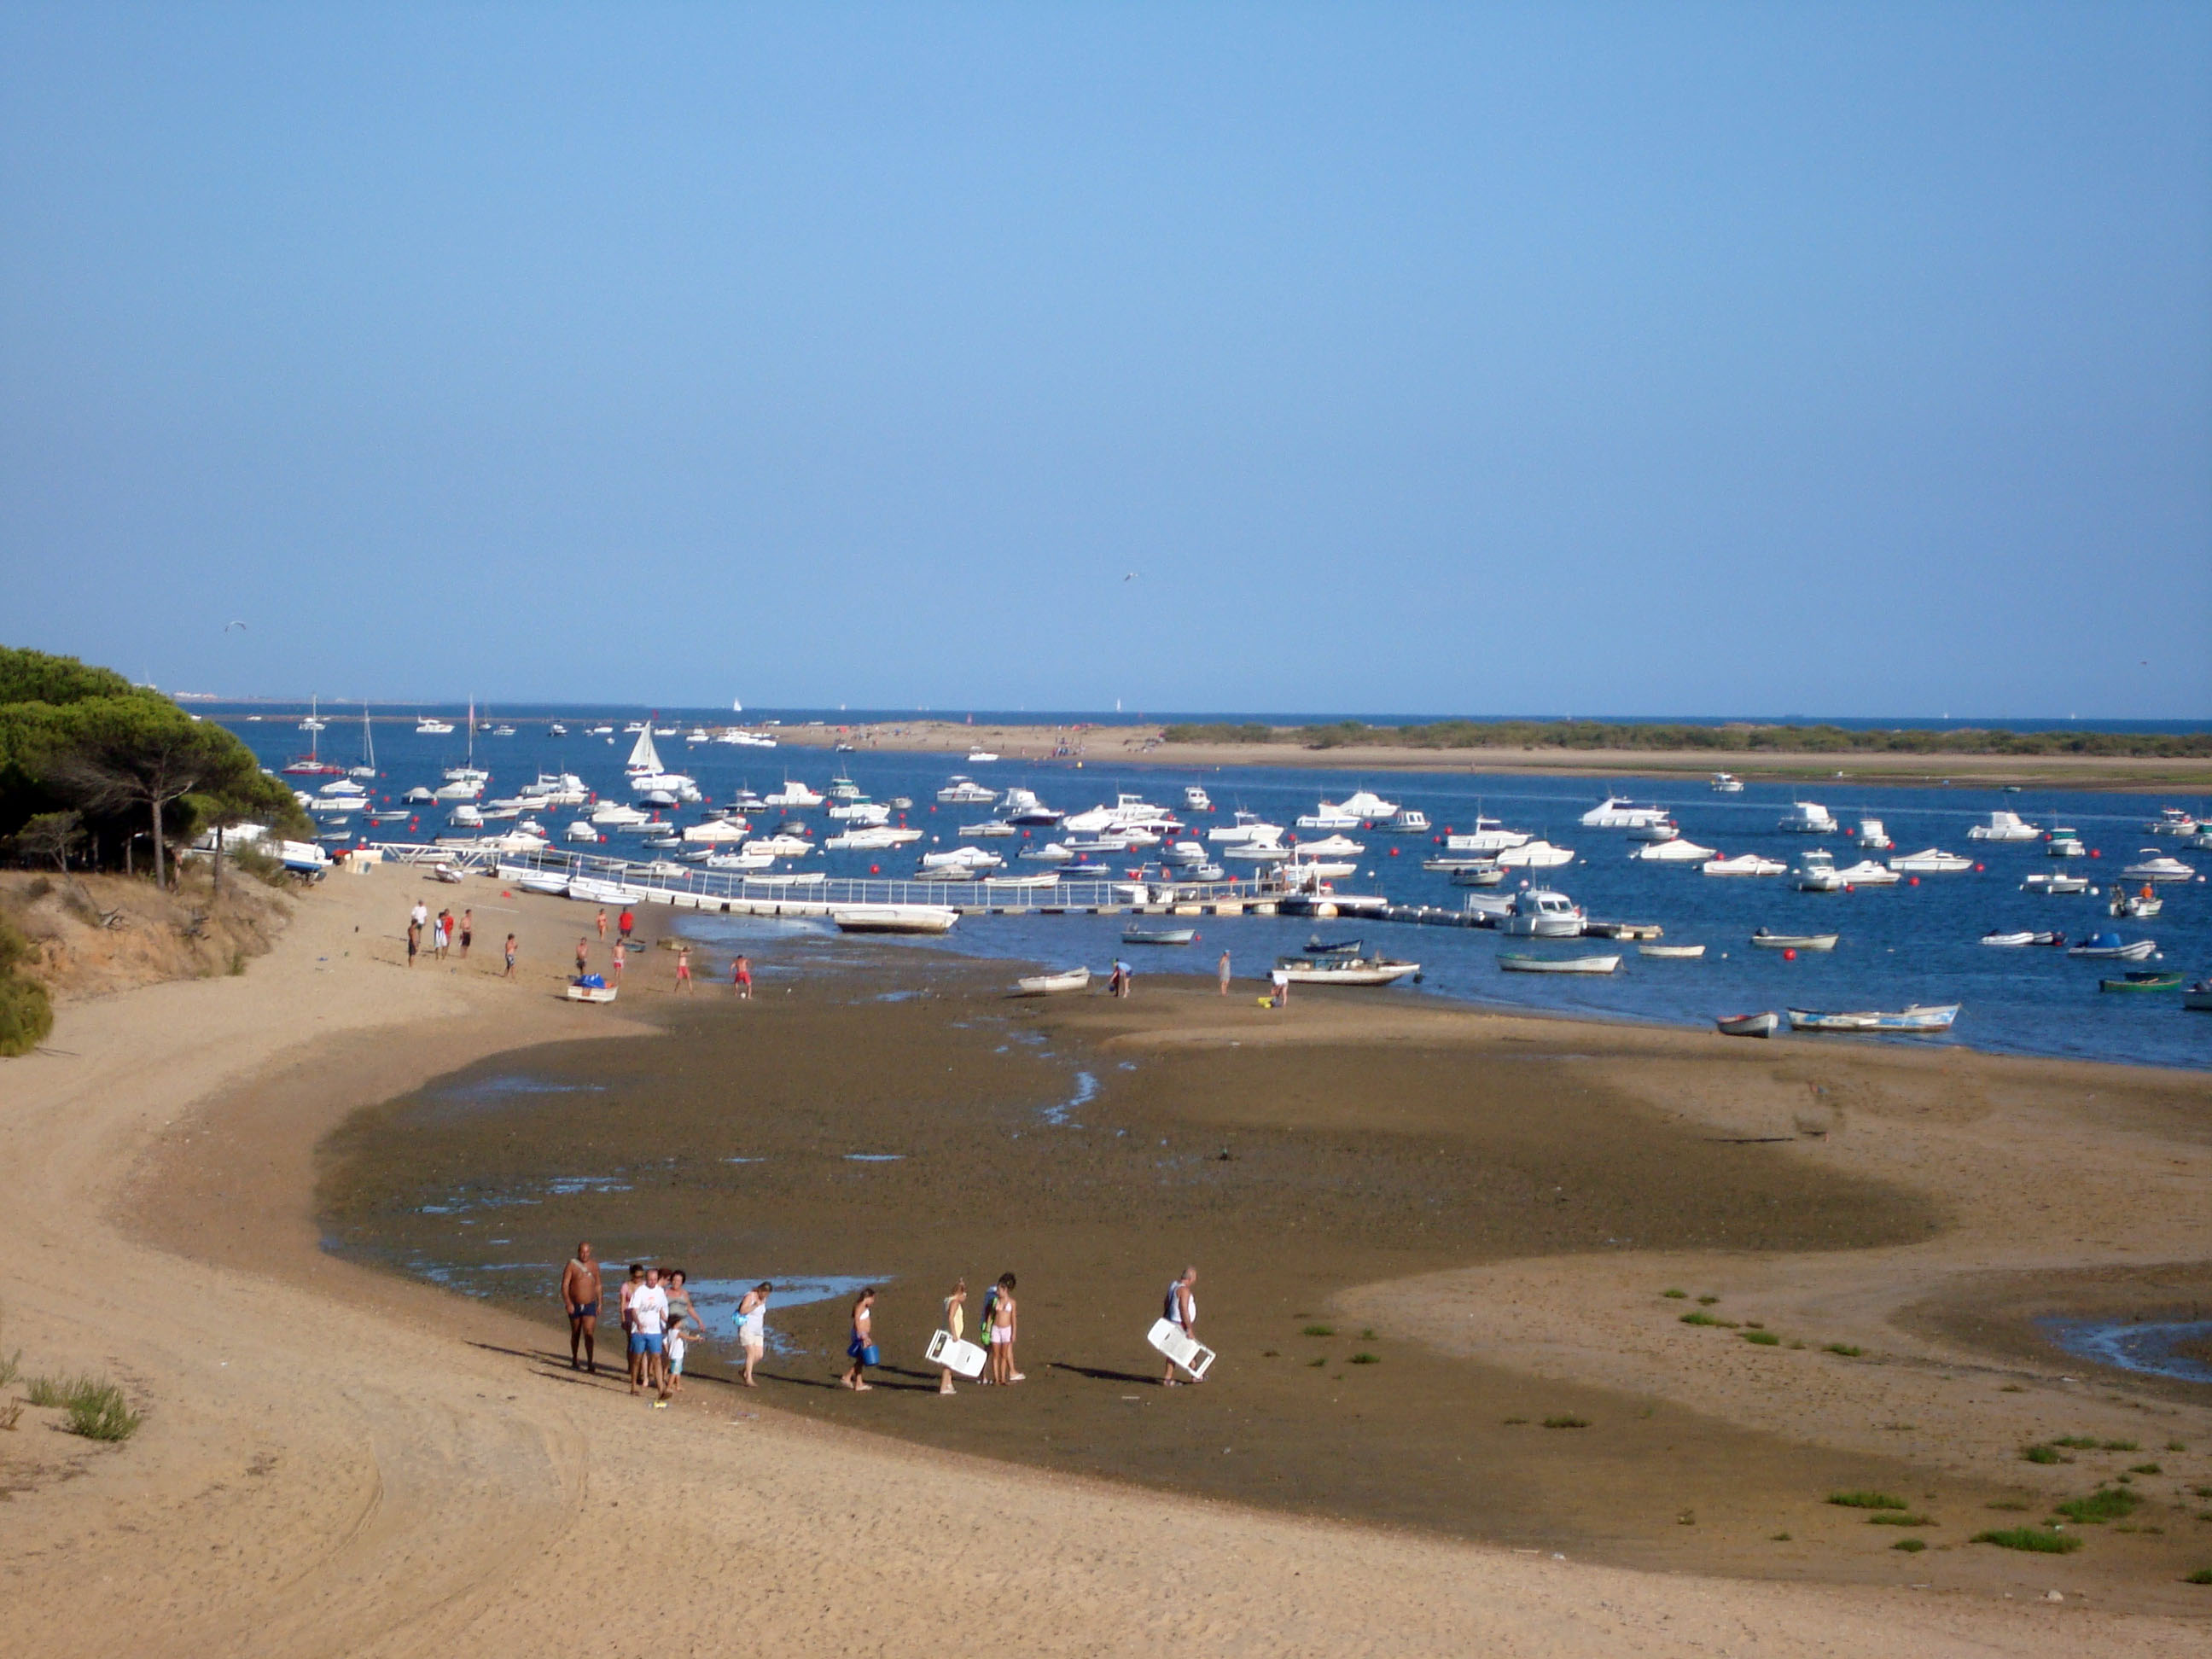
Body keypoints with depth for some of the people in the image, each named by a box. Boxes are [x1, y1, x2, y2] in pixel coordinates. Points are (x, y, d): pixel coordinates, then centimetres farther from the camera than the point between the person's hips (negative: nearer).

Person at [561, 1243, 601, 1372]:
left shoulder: (594, 1265, 3)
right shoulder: (572, 1265, -8)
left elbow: (598, 1286, 14)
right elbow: (564, 1285, -12)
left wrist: (599, 1303, 15)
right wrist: (568, 1303, -23)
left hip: (590, 1305, 0)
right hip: (574, 1305, 0)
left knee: (589, 1334, -13)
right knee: (575, 1334, 14)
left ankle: (590, 1364, -16)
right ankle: (574, 1361, 31)